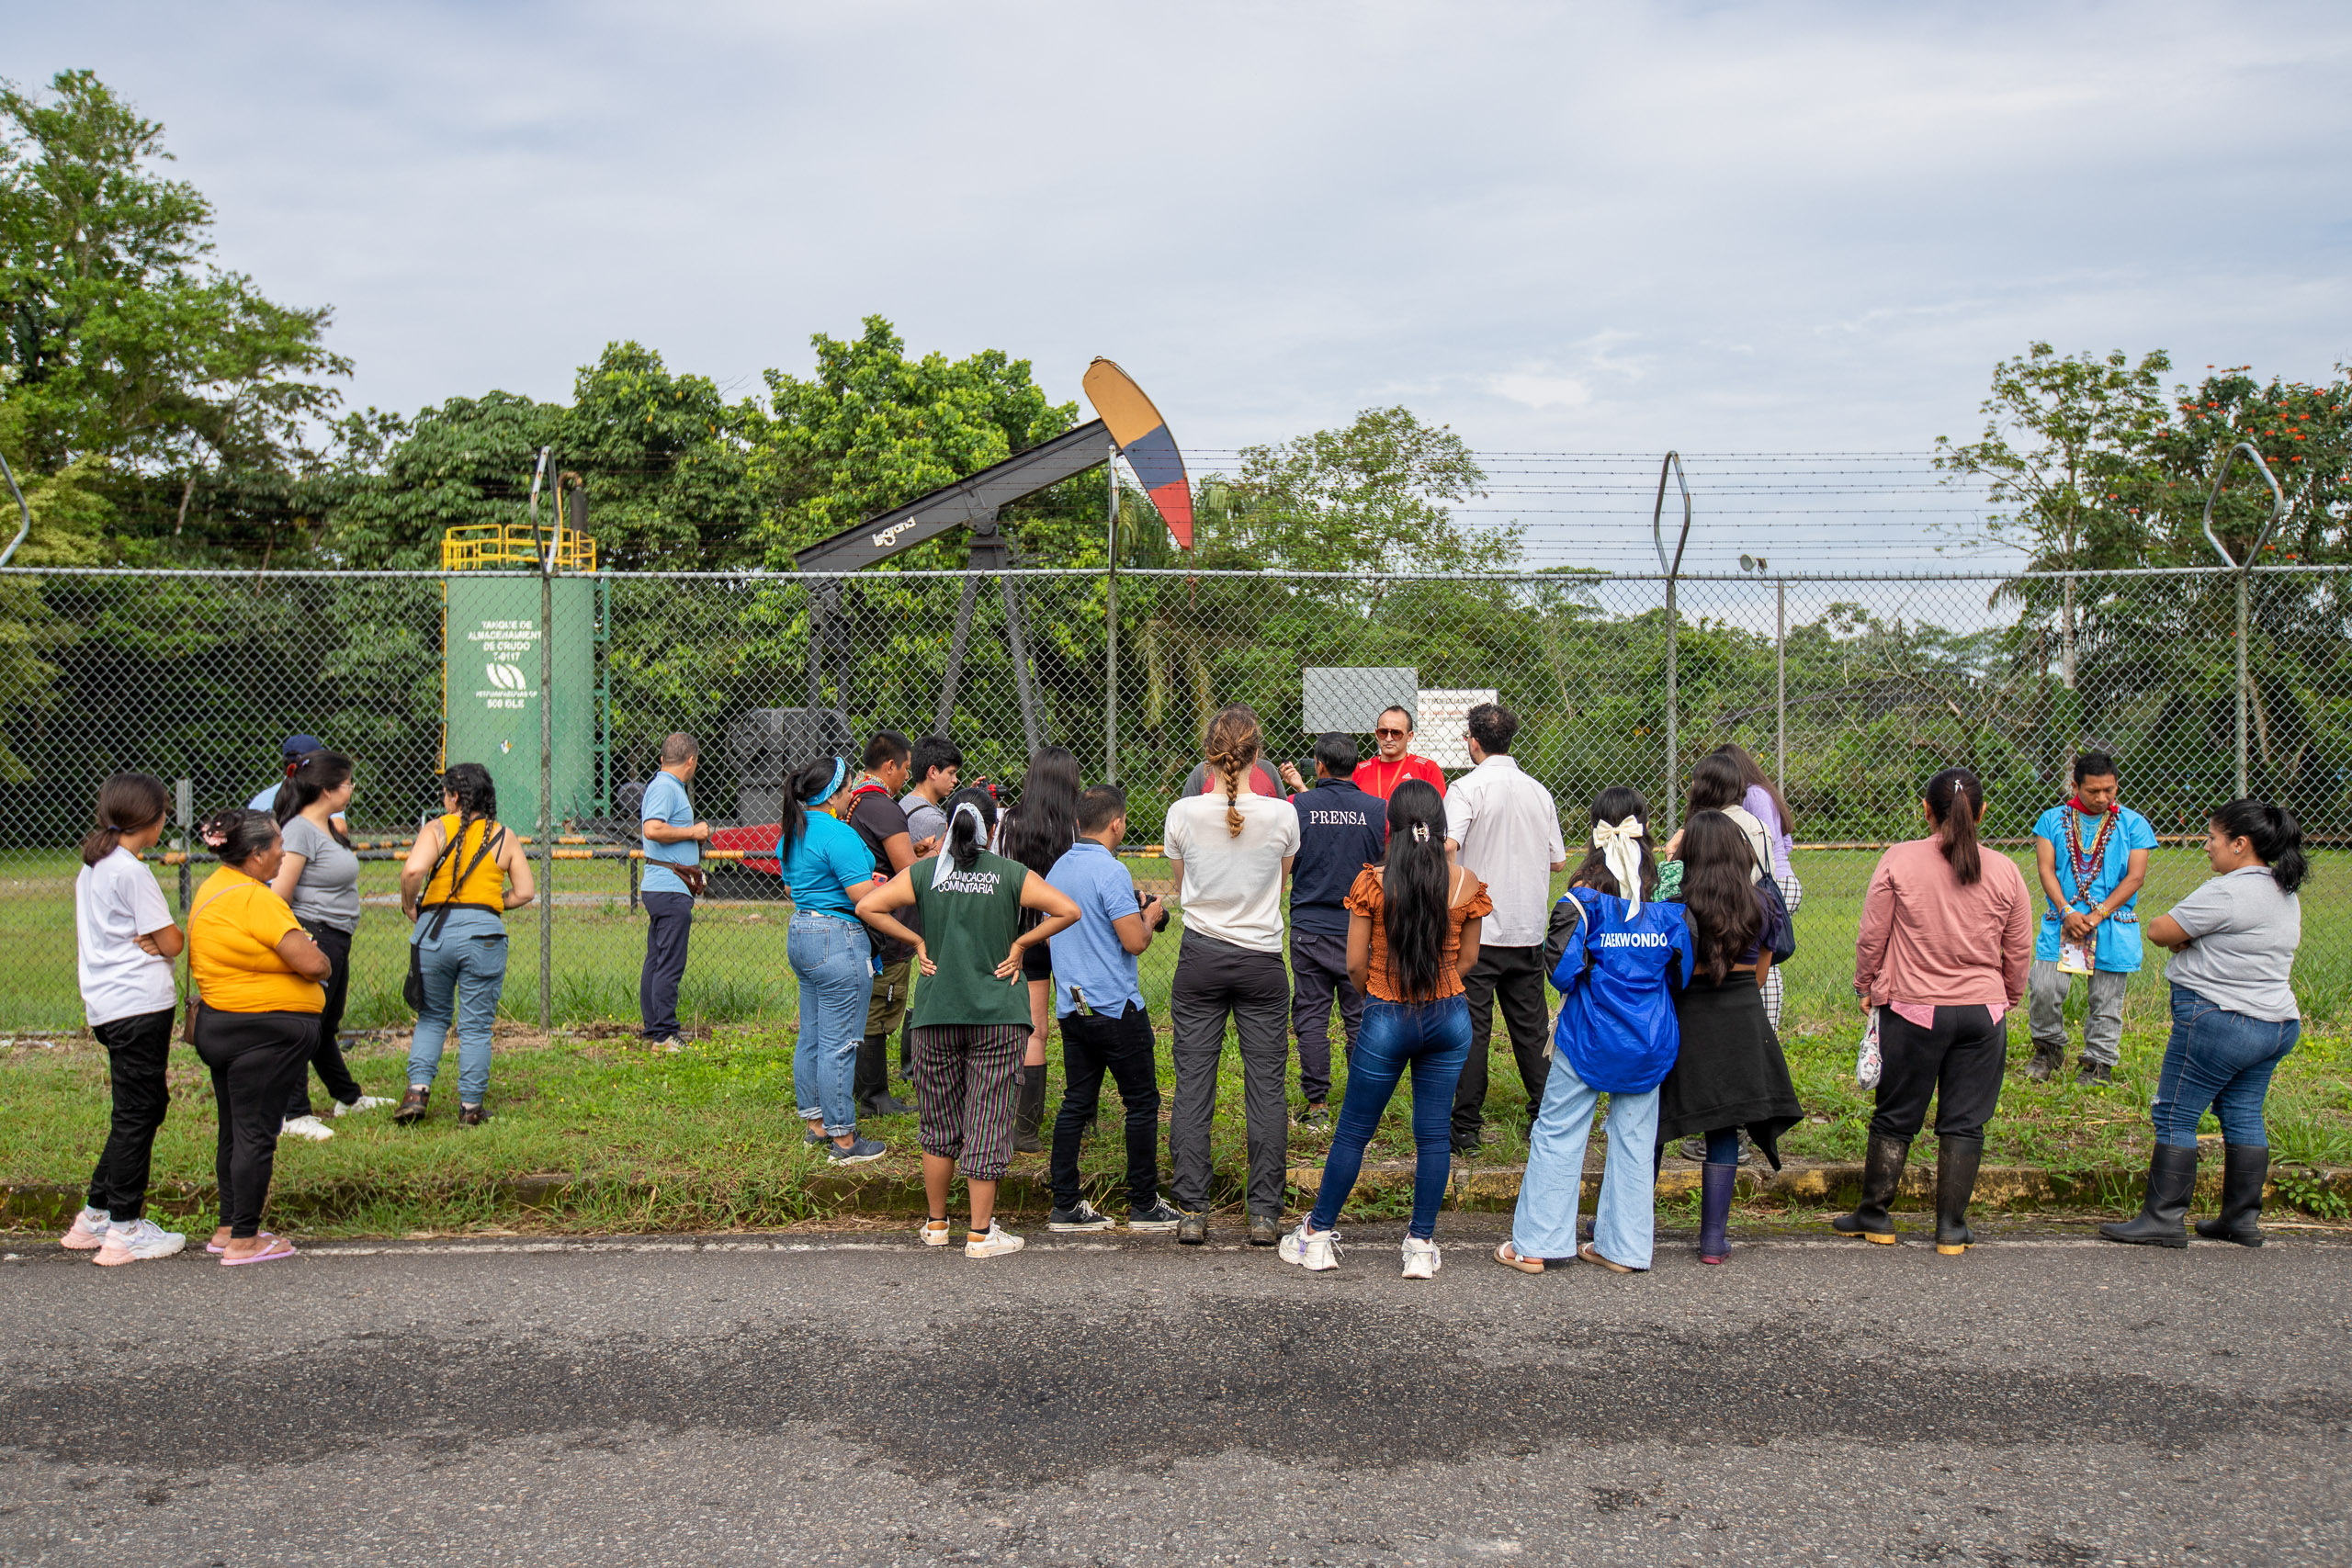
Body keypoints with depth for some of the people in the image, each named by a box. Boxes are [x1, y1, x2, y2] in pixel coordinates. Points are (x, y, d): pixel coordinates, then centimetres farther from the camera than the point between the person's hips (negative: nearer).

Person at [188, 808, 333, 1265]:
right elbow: (313, 964, -23)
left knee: (234, 1132, 18)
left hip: (217, 1023, 10)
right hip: (263, 1032, -10)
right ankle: (244, 1240, 4)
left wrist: (299, 952, 1)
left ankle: (228, 1227, 28)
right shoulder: (255, 899, -20)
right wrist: (322, 962, 0)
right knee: (255, 1134, -2)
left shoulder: (213, 888, 11)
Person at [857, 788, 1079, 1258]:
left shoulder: (923, 872, 2)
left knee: (939, 1124, 14)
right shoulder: (1013, 875, -1)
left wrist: (917, 941, 3)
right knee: (987, 1123, 3)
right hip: (997, 1015, -2)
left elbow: (867, 907, -3)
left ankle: (936, 1225, 25)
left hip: (936, 1013, 2)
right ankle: (981, 1234, 6)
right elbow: (1067, 910, -9)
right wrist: (1020, 943, -1)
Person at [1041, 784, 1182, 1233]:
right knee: (1142, 1102, 4)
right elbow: (1134, 942, -19)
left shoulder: (1058, 869, 10)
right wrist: (1149, 917, 1)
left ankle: (1066, 1206, 11)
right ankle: (1145, 1205, 9)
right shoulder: (1110, 871, -16)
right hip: (1116, 1009, -8)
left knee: (1076, 1103, 10)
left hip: (1072, 1006, 8)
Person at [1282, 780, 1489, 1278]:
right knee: (1434, 1133, 11)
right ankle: (1421, 1246, 15)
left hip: (1387, 1017, -2)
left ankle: (1318, 1236, 21)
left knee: (1353, 1131, 10)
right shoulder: (1465, 883, -5)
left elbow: (1355, 963, -6)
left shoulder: (1371, 882, -11)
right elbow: (1468, 959, 5)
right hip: (1449, 1015, 2)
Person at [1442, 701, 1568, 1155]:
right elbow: (1558, 861, 12)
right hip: (1529, 931, 5)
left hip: (1478, 930, -5)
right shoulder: (1538, 791, 7)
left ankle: (1466, 1128, 3)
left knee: (1471, 1029, 0)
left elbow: (1448, 845, -26)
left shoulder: (1468, 787, -10)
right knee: (1530, 1028, 13)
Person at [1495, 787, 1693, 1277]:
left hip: (1590, 1034, -3)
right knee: (1635, 1139, 12)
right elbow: (1684, 971, 3)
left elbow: (1561, 965, -16)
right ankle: (1624, 1246, 18)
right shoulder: (1670, 898, -1)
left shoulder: (1586, 897, -11)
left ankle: (1535, 1244, 9)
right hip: (1651, 1042, 4)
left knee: (1557, 1134, 5)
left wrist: (1580, 979, 4)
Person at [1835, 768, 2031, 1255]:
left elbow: (1871, 936, -4)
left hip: (1913, 1010, -1)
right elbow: (2019, 952, 8)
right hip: (1983, 1013, 2)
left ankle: (1874, 1215, 21)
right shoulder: (2004, 872, 0)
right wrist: (2007, 998, 24)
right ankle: (1952, 1228, 13)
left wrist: (1866, 987, 11)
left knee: (1895, 1118, 11)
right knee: (1964, 1123, 9)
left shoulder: (1898, 861, -7)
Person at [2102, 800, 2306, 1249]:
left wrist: (2179, 936, 6)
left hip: (2218, 1020, -9)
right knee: (2243, 1118, 14)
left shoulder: (2227, 892, -19)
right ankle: (2243, 1220, 18)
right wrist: (2191, 938, 6)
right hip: (2279, 1023, 9)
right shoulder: (2287, 893, 13)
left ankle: (2161, 1219, 0)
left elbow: (2158, 931, -15)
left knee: (2174, 1117, -2)